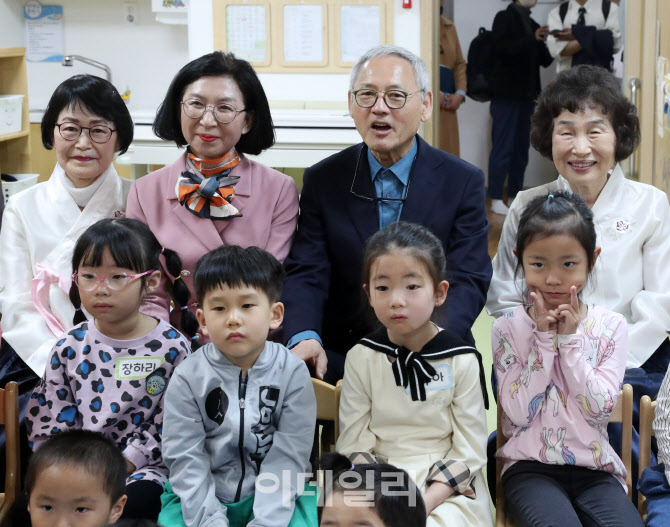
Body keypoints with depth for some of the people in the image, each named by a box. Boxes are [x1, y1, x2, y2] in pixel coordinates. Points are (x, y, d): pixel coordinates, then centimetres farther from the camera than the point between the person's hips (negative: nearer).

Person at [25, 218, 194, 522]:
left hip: (141, 465, -2)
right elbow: (51, 419, 6)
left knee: (139, 501, -34)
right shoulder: (70, 348, 3)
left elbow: (168, 422, -5)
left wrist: (124, 464, -14)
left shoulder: (171, 347, -6)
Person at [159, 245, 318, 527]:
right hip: (205, 496, 1)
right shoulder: (188, 379, -6)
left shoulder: (292, 373, -7)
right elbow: (185, 458, -8)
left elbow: (287, 457, -11)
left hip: (277, 495, 0)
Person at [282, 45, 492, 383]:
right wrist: (304, 337, -23)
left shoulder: (463, 182, 3)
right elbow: (305, 272, -1)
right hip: (341, 358, 0)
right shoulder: (322, 181, 7)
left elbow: (468, 280, -5)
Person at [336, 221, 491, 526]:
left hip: (447, 490, -1)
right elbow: (353, 446, 0)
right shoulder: (361, 358, 2)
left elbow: (469, 451, -3)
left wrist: (425, 502, -16)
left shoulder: (462, 361, -2)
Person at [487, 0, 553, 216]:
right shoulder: (504, 17, -3)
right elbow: (501, 49, -16)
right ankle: (496, 199, -1)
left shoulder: (533, 24, 15)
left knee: (521, 148, 6)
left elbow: (545, 60, 14)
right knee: (503, 148, -5)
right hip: (507, 94, -6)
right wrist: (532, 40, -21)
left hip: (527, 95, 6)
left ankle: (515, 197, 12)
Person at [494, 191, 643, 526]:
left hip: (595, 470, 2)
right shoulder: (508, 328, 0)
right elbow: (518, 412, -9)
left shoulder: (610, 326, 3)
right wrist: (543, 338, -11)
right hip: (530, 469, -2)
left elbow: (601, 408, -6)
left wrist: (569, 338, -10)